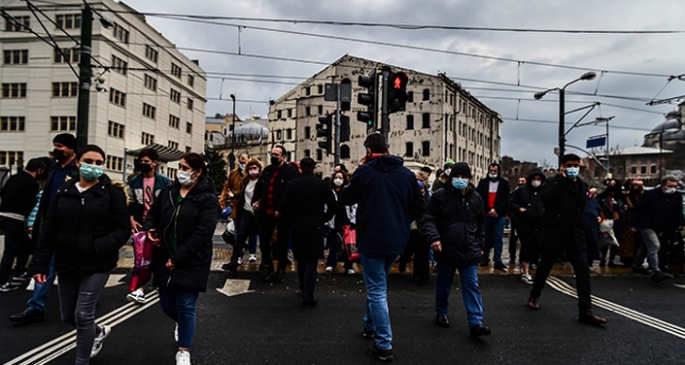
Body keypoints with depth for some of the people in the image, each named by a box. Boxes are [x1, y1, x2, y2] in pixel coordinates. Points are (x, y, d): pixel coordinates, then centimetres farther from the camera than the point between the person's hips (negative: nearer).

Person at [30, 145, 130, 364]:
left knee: (83, 315, -3)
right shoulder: (63, 193, 4)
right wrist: (40, 264, 1)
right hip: (67, 265, 5)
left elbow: (123, 229, -10)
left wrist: (98, 247, -23)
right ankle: (99, 332, 46)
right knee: (68, 316, 16)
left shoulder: (112, 193, -8)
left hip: (97, 265, -5)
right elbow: (48, 232, 5)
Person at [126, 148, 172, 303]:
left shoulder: (164, 181, -5)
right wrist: (131, 220, -2)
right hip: (140, 224, 2)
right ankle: (139, 288, 10)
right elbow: (132, 203, 10)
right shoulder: (134, 181, 3)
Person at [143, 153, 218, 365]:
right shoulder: (168, 191, 4)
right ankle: (182, 323, 50)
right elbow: (153, 214, 16)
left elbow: (203, 233, -19)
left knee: (185, 306, 1)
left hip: (192, 262, -5)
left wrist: (178, 258, -19)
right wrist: (149, 230, -7)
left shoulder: (207, 198, -13)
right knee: (166, 304, 15)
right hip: (164, 259, 5)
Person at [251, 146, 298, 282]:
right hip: (265, 213, 6)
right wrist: (255, 200, 3)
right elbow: (259, 186, 19)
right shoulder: (267, 170, 13)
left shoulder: (290, 171, -9)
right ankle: (267, 266, 29)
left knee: (282, 242, 9)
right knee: (264, 240, 11)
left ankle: (282, 268, 26)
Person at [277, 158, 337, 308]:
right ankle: (308, 298, 2)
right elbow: (333, 207, -2)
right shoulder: (323, 185, -3)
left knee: (301, 260, 19)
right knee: (311, 262, 2)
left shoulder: (292, 184, -5)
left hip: (297, 228, 2)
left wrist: (291, 219, 9)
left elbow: (284, 208, -9)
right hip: (315, 228, -1)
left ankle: (304, 289, 35)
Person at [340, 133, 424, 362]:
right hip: (396, 240, 5)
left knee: (377, 291, 3)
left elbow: (345, 200, 1)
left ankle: (383, 345, 7)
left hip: (371, 239, -5)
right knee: (377, 285, 25)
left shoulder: (364, 171, -11)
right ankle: (370, 325, 40)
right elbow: (418, 207, 5)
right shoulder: (407, 174, 1)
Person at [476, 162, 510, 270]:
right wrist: (489, 210, -11)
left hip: (499, 215, -1)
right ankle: (485, 257, 19)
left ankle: (498, 260, 6)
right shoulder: (483, 182, 4)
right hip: (486, 214, 1)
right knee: (486, 237, 9)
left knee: (498, 238, 1)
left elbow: (506, 199, -1)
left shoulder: (504, 183, 4)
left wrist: (496, 210, -13)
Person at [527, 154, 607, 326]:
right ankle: (534, 295, 29)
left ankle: (585, 310, 0)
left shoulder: (582, 185, 12)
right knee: (544, 267, 8)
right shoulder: (553, 182, -4)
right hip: (554, 233, -4)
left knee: (583, 269, -5)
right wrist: (562, 179, -20)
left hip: (575, 235, 4)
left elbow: (582, 208, 20)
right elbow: (545, 197, -26)